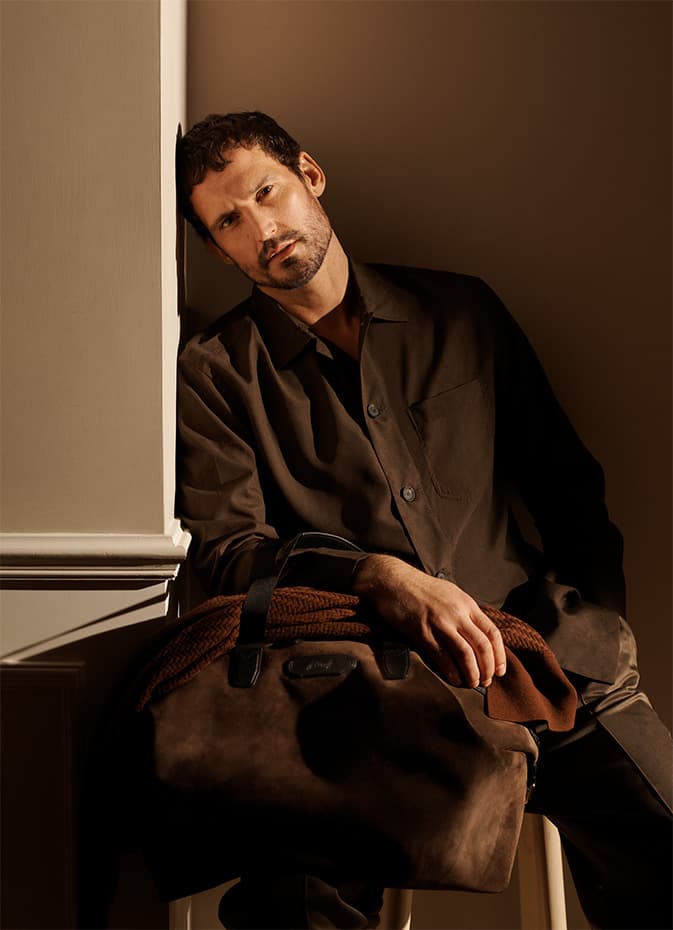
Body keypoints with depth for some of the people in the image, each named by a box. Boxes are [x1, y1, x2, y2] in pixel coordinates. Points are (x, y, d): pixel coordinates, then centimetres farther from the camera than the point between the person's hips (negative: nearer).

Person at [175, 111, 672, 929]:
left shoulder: (463, 312, 17)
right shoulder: (215, 374, 10)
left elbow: (569, 484, 19)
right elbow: (226, 553, 0)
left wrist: (586, 628, 1)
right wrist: (379, 577, -18)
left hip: (549, 656, 3)